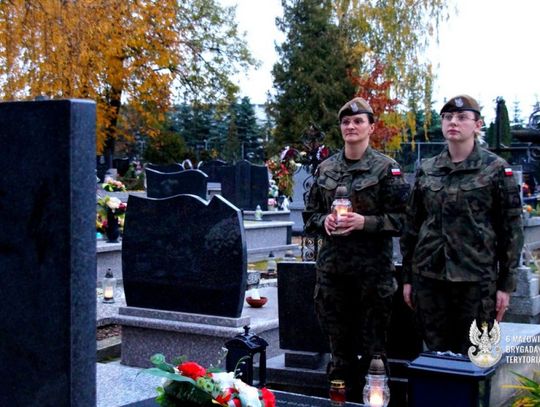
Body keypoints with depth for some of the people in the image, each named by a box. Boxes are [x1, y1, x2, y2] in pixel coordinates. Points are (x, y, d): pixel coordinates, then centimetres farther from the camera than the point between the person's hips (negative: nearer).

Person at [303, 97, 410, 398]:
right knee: (339, 342, 12)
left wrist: (365, 222, -19)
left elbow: (401, 219, -6)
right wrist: (324, 220, -7)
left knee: (372, 346, 3)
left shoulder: (387, 168, -3)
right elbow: (310, 214, 15)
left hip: (373, 268, -4)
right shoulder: (325, 168, 10)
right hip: (333, 267, 4)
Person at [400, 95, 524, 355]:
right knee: (435, 353, 8)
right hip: (429, 275, 3)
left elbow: (511, 229, -1)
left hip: (476, 279, -3)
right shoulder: (426, 170, 8)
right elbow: (411, 226, 12)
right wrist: (408, 277, 10)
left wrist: (506, 284, -4)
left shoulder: (497, 169, 0)